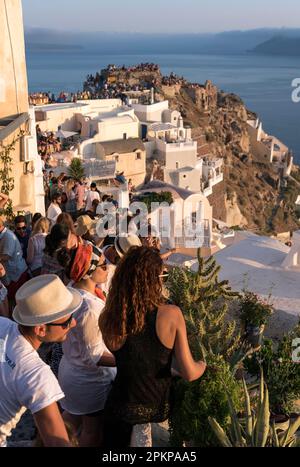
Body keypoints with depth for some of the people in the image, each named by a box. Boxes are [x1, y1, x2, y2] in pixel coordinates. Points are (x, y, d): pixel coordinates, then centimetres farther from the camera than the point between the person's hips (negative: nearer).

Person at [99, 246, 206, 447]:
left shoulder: (107, 320, -18)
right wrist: (203, 365, 4)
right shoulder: (171, 315, -23)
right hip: (160, 407, -1)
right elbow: (189, 374, -16)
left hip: (123, 410, 1)